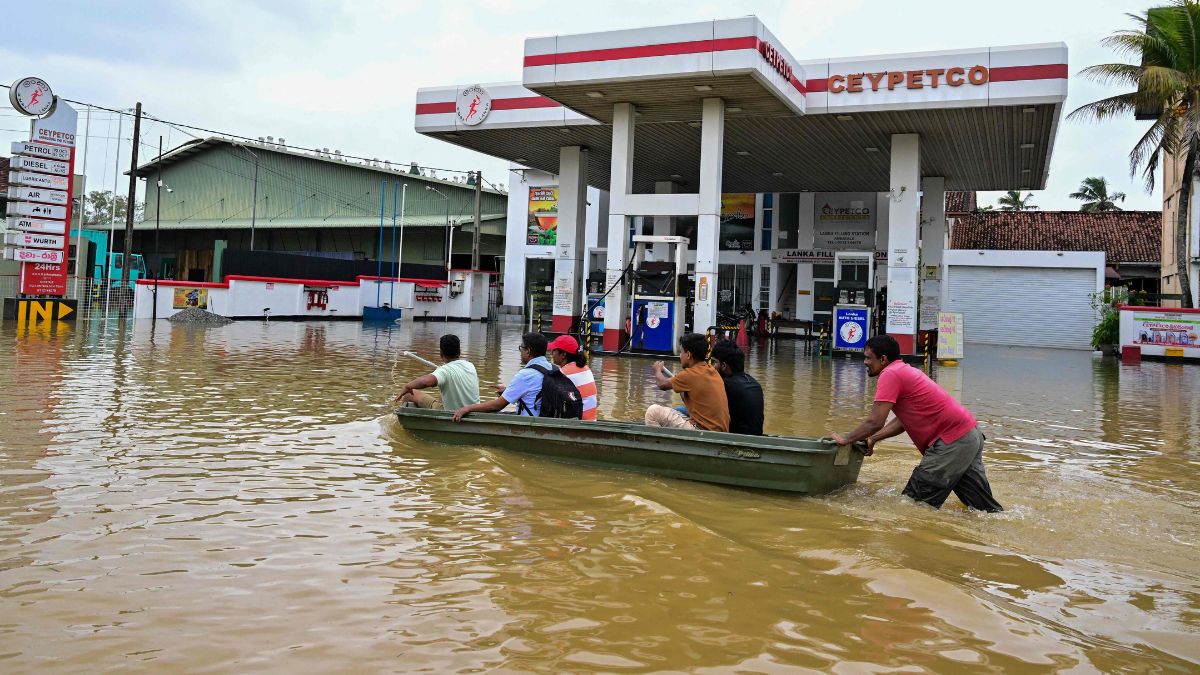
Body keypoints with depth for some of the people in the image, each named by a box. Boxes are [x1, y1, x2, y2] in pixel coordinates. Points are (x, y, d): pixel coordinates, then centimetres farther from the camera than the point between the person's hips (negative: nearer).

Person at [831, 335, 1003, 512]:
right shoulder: (905, 370, 19)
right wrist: (873, 438, 19)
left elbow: (875, 422, -16)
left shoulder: (890, 374, -12)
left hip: (953, 442, -10)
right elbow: (903, 421, 22)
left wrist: (846, 439, -2)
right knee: (985, 507, 13)